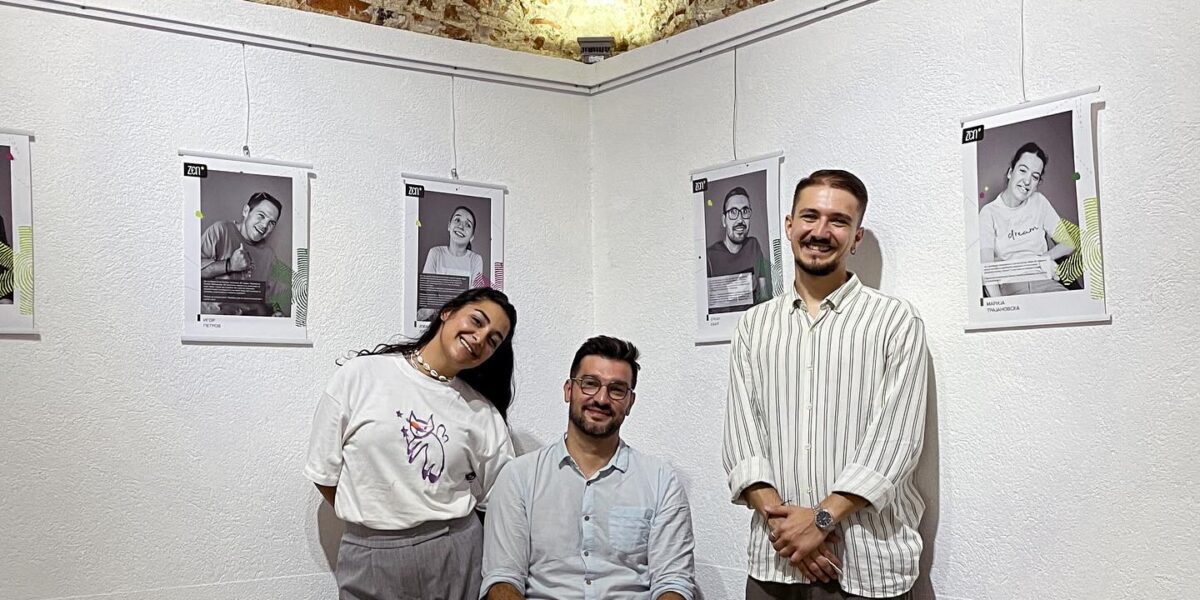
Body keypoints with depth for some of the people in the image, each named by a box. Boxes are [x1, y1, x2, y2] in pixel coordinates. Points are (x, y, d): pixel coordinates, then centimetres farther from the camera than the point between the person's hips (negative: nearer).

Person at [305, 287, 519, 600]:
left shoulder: (484, 414, 2)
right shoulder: (360, 375, -3)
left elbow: (497, 500, 4)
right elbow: (324, 470, 2)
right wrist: (371, 522, 4)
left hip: (455, 555, 1)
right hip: (369, 557, -1)